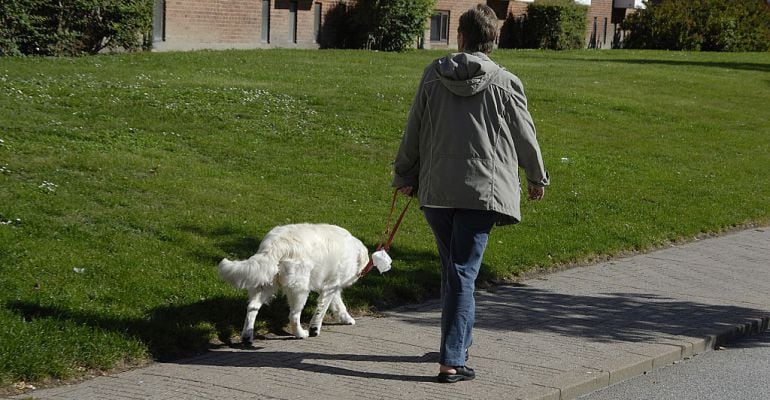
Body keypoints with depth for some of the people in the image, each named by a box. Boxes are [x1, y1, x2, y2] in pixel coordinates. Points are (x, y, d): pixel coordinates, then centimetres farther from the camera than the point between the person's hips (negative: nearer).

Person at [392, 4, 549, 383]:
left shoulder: (433, 74, 3)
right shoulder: (505, 83, -4)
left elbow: (413, 130, 8)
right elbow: (525, 136, 6)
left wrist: (405, 175, 20)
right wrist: (537, 178, 22)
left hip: (434, 189, 3)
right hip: (481, 189, -3)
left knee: (451, 268, 18)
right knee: (463, 273, -3)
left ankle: (459, 343, 31)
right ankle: (452, 360, -7)